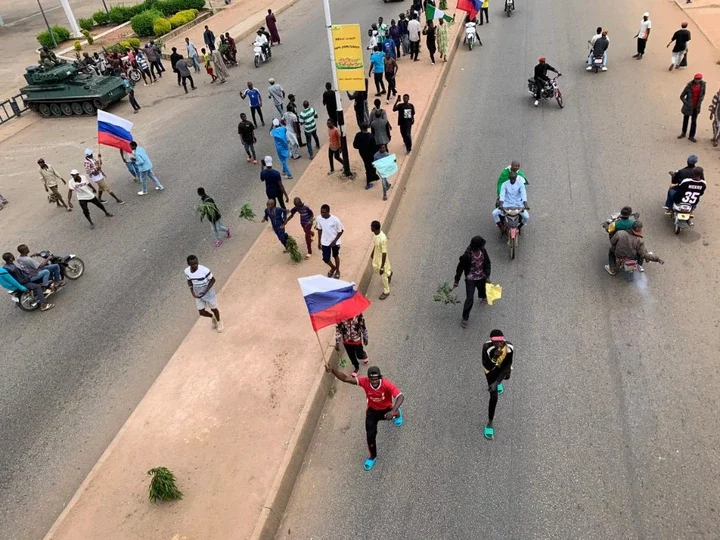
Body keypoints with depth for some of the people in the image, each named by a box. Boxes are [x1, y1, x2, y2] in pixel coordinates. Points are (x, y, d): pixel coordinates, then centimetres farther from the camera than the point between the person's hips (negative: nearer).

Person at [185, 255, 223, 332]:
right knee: (201, 312, 9)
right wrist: (192, 292, -11)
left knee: (213, 308, 16)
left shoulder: (205, 270, -31)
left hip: (209, 293, -4)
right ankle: (213, 317, 44)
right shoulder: (187, 271, -16)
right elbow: (189, 281, 3)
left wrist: (205, 291, -25)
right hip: (198, 295, 4)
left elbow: (213, 280, -18)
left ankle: (219, 322, 47)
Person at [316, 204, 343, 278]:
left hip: (335, 242, -3)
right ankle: (333, 268, 39)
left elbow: (341, 231, -13)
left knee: (335, 256, 18)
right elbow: (320, 230, 2)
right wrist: (319, 242, 6)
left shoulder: (335, 220, -26)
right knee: (325, 259, 5)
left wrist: (335, 241, -18)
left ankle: (337, 270, 45)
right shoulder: (319, 219, -14)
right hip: (325, 242, 3)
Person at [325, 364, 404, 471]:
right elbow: (346, 378, -39)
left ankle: (397, 413, 35)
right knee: (370, 434, -5)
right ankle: (373, 456, 24)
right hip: (372, 410, 0)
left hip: (386, 409, 0)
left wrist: (393, 411, -59)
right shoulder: (364, 382, -32)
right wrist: (332, 370, -56)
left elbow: (401, 397, -44)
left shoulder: (386, 384, -38)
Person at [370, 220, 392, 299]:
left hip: (382, 259, -8)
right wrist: (372, 254, 22)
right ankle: (389, 273, 61)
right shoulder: (375, 233, -12)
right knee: (375, 269, 31)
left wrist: (382, 267, -24)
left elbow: (384, 253, -30)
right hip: (376, 257, 8)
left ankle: (386, 292, 34)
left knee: (383, 276, 11)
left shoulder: (383, 239, -37)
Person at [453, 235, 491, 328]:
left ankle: (483, 297, 71)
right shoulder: (467, 256, -29)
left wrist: (487, 276, 0)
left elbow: (487, 263, 1)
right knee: (469, 299, -8)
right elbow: (460, 268, -16)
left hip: (481, 277, 5)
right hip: (470, 279, -5)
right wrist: (456, 280, -7)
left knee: (482, 289, 32)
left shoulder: (483, 251, -15)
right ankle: (465, 318, 8)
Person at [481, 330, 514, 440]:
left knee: (506, 376, 38)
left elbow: (506, 367, -27)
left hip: (503, 367, 3)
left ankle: (499, 382, 77)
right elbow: (487, 367, -38)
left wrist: (496, 383, -32)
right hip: (491, 368, -3)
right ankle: (490, 423, 8)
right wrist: (495, 357, -56)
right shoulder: (487, 346, -41)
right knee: (494, 396, -9)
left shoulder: (510, 348, -38)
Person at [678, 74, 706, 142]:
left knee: (694, 121, 6)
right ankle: (683, 133, 35)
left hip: (696, 107, 2)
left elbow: (703, 93, 8)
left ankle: (691, 136, 16)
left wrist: (700, 101, -4)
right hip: (688, 107, -2)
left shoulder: (702, 84, -9)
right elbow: (682, 96, -10)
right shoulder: (689, 86, -18)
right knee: (685, 120, 16)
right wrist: (686, 103, -15)